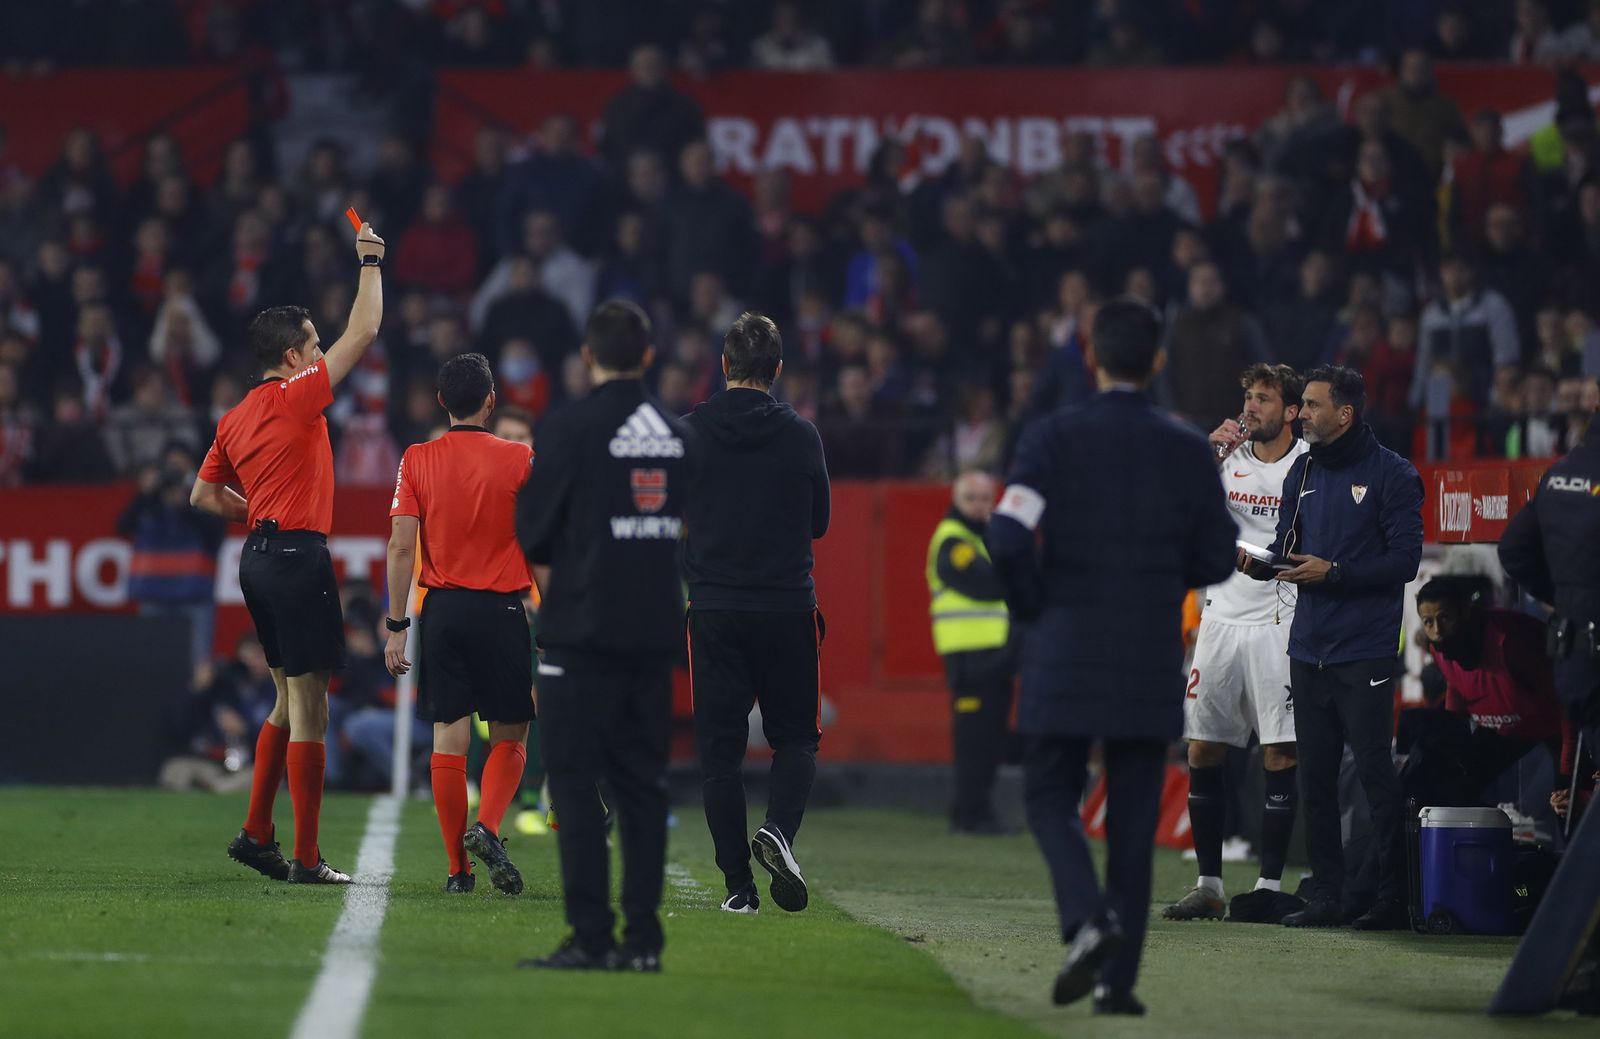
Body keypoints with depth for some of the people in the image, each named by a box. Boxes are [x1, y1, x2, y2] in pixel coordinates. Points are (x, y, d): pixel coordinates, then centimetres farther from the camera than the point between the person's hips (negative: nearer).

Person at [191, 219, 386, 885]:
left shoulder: (235, 418, 13)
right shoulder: (295, 397, -10)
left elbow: (204, 494, 19)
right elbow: (363, 333, -8)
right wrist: (370, 264, 3)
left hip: (260, 555, 9)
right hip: (298, 555, -9)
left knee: (290, 701, 18)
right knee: (308, 710, -6)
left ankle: (256, 833, 19)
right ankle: (306, 859, -6)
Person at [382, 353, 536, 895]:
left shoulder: (417, 460, 1)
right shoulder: (519, 460, -2)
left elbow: (401, 547, -3)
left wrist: (396, 626, 0)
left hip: (442, 608, 2)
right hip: (503, 610, -2)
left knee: (449, 738, 4)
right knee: (510, 738, 9)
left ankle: (458, 869, 3)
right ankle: (486, 827, -16)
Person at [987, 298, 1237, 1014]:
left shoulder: (1054, 438, -5)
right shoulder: (1188, 450, 1)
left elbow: (1009, 537, -15)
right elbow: (1215, 561, 5)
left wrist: (1030, 607, 3)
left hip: (1065, 658, -1)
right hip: (1152, 663, 2)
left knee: (1050, 799, 10)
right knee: (1132, 819, 7)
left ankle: (1088, 919, -16)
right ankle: (1117, 979, 5)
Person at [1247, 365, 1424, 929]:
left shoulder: (1391, 474, -6)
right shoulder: (1303, 472, 14)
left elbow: (1405, 560, -11)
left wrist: (1333, 572, -17)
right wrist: (1260, 563, -4)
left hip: (1364, 652, -6)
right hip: (1309, 646, 7)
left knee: (1375, 772, -6)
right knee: (1315, 775, 7)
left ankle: (1393, 897, -1)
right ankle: (1325, 895, 12)